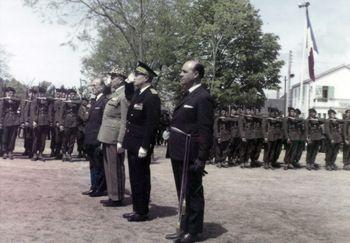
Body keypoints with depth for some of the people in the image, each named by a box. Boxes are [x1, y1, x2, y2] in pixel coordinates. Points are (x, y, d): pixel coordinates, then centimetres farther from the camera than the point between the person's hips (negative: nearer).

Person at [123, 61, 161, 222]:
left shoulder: (152, 96, -15)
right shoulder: (138, 93, 14)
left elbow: (151, 124, -20)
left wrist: (144, 147, -21)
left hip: (141, 145, -9)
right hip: (133, 143, 9)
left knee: (141, 178, 1)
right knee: (135, 177, 15)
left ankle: (142, 212, 13)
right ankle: (137, 209, 26)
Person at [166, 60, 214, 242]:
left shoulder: (203, 98, -13)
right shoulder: (188, 95, 15)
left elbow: (205, 132, -17)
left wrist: (201, 159, -19)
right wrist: (172, 147, 15)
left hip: (190, 157, -9)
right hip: (179, 154, 10)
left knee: (193, 194, 3)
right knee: (183, 194, 18)